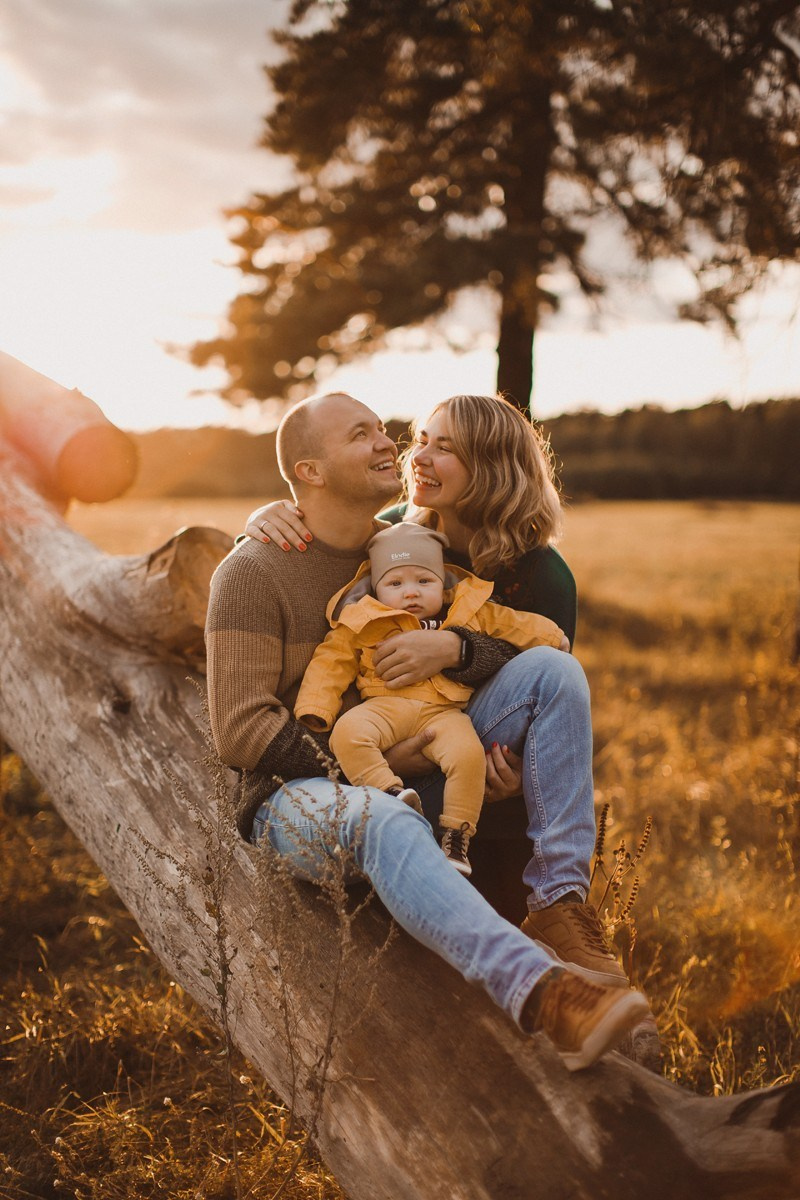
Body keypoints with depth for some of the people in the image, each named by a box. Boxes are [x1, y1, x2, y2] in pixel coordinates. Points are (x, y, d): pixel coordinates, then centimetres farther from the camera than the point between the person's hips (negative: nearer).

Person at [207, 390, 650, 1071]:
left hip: (420, 781, 6)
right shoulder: (252, 574, -5)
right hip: (298, 795, -5)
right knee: (384, 824, -42)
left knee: (553, 664, -13)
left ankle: (561, 905, -21)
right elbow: (241, 730, -13)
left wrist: (456, 647, -16)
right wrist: (361, 779, -21)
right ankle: (546, 996, -57)